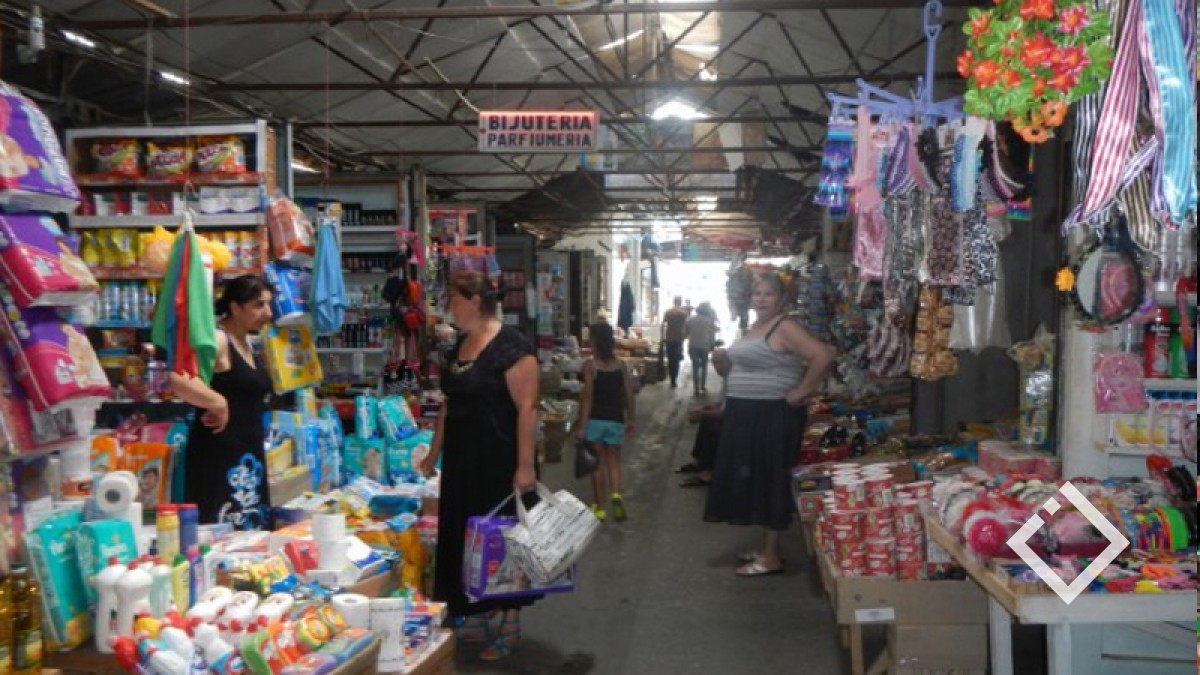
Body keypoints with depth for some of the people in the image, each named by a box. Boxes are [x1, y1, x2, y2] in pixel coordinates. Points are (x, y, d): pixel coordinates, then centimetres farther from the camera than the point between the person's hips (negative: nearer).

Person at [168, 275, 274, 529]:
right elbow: (177, 379, -30)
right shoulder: (217, 339, -13)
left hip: (248, 454, 9)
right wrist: (218, 403, -20)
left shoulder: (246, 342, 15)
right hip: (218, 453, -9)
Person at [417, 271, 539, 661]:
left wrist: (525, 466, -22)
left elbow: (527, 408, -19)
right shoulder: (461, 345, 10)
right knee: (465, 537, 14)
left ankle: (510, 626, 17)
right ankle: (477, 617, 29)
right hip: (462, 460, 8)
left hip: (501, 461, -8)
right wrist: (433, 455, 19)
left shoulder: (510, 346, -16)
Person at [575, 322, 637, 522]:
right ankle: (616, 495, -9)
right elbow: (629, 395, 2)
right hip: (616, 419, 3)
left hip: (595, 420, -3)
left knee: (597, 462, 8)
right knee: (613, 460, 15)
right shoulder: (621, 365, 1)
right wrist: (632, 420, 12)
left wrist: (582, 426, -12)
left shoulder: (590, 365, -11)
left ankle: (599, 507, 12)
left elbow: (588, 397, -15)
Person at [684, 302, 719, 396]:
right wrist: (712, 345, 11)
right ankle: (703, 387, 13)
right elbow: (712, 335, -1)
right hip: (705, 346, -1)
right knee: (704, 366, 17)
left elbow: (684, 333, 3)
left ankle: (696, 389, 1)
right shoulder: (709, 320, -1)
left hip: (693, 346, 1)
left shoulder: (690, 319, 1)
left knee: (695, 367, 6)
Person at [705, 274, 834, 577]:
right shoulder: (754, 329, 15)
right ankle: (766, 548, 26)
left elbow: (823, 357, -25)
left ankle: (772, 557, 4)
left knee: (770, 482, -3)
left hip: (772, 416, -9)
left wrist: (801, 392, -20)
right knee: (753, 481, 14)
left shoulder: (785, 328, -13)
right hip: (745, 415, 10)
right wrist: (722, 361, 5)